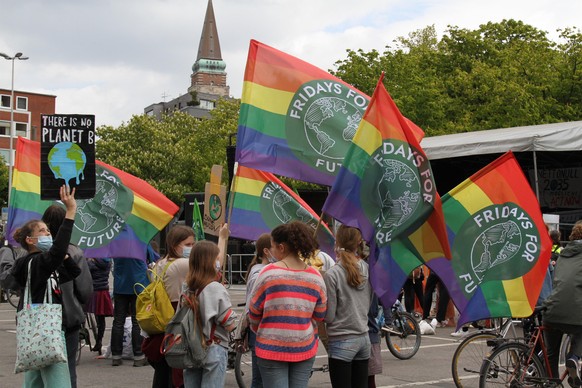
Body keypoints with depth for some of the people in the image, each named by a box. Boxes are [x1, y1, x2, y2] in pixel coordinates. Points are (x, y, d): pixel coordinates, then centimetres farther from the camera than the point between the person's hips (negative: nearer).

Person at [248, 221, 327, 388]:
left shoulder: (269, 272, -10)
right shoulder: (315, 276, 0)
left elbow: (254, 310, -2)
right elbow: (319, 315, 7)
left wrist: (257, 330, 18)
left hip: (272, 348, -3)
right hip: (304, 348, 3)